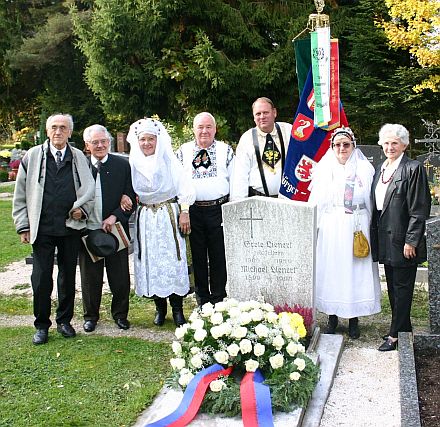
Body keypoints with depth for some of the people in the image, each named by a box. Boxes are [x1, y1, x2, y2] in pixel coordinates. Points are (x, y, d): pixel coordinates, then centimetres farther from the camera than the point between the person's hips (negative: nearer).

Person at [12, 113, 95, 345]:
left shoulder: (79, 157, 6)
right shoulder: (33, 156, 2)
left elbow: (90, 188, 14)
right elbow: (20, 194, 4)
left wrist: (82, 208, -4)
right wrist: (23, 226, -1)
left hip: (71, 227, 2)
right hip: (42, 228, -1)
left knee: (68, 276, 11)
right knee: (41, 279, 2)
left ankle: (64, 320, 28)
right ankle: (42, 325, 19)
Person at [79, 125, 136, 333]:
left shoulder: (122, 165, 0)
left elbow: (131, 197, -2)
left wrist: (114, 217, -13)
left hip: (115, 229, 0)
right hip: (88, 230, 1)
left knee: (120, 276, 8)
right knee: (90, 277, 11)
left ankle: (120, 314, 26)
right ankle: (91, 315, 28)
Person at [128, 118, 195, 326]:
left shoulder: (168, 159, -1)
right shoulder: (134, 162, 5)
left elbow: (184, 187, -2)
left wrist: (184, 212, -7)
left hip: (169, 216, -2)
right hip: (145, 218, 2)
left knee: (173, 261, -3)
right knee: (150, 262, 4)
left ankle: (177, 309, 7)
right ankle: (160, 308, 17)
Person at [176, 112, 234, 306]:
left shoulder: (226, 150, 6)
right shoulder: (183, 151, 8)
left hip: (218, 209, -1)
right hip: (193, 210, 1)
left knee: (218, 256, 3)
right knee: (198, 257, 8)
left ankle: (218, 300, 16)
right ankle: (202, 300, 20)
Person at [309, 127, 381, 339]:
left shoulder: (365, 169, 3)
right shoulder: (323, 168, 7)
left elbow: (372, 202, 2)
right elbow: (315, 202, 6)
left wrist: (371, 231, -4)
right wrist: (314, 227, -2)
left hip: (357, 229, -1)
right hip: (330, 229, 1)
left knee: (356, 271, 3)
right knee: (331, 270, 4)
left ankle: (354, 319, 15)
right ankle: (332, 316, 17)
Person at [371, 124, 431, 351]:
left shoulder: (413, 169, -11)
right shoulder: (381, 169, 12)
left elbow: (419, 210, -14)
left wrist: (411, 241, -16)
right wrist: (374, 236, 13)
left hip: (402, 241, -8)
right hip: (385, 239, 8)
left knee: (402, 287, 2)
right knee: (392, 287, 16)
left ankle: (396, 335, 11)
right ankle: (403, 328, 30)